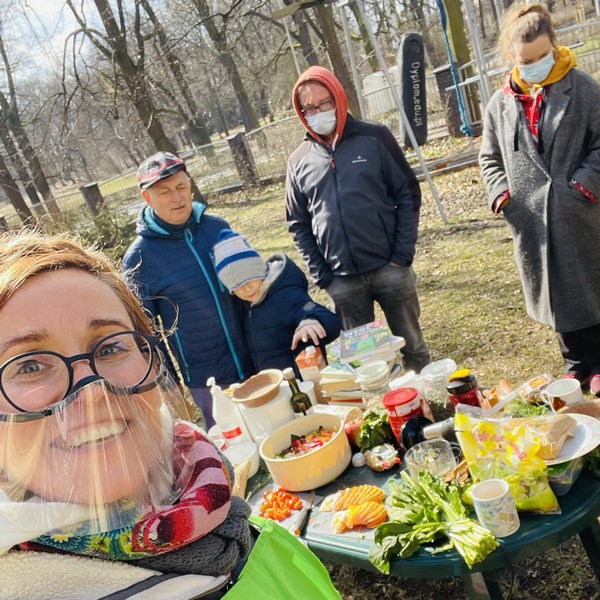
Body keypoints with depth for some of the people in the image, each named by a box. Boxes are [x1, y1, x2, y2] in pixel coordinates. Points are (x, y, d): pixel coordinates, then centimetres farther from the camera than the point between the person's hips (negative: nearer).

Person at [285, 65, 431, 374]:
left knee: (412, 346, 11)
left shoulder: (374, 137, 0)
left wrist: (402, 255, -7)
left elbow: (408, 195, 0)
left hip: (389, 268, -1)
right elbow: (298, 224, 8)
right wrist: (321, 275, 0)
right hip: (342, 281, 2)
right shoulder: (299, 160, 5)